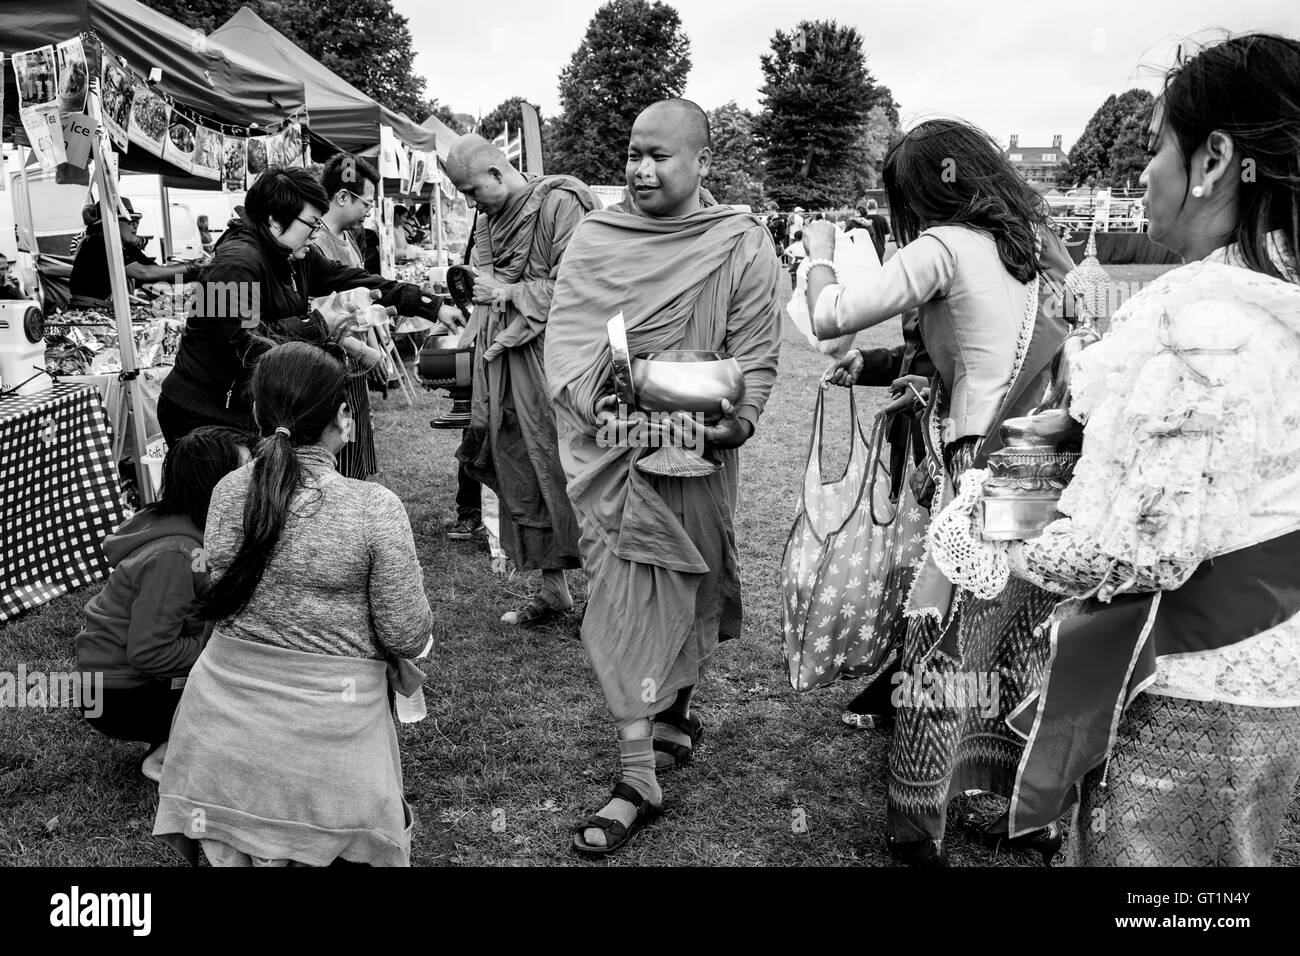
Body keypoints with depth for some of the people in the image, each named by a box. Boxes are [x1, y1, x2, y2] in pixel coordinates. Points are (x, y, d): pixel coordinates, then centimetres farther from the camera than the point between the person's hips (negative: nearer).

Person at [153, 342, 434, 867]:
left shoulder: (228, 491, -5)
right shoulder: (376, 508, -17)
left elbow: (220, 597, 7)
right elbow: (408, 637, -11)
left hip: (226, 720, 4)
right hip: (328, 731, -3)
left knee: (244, 848, 21)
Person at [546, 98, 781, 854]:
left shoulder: (743, 244, -3)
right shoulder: (595, 238, 3)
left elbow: (757, 352, -6)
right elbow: (567, 332, -4)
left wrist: (734, 422, -24)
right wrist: (597, 402, -22)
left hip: (694, 452, -1)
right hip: (610, 448, 2)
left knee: (687, 591, 13)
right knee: (628, 601, 3)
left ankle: (676, 710, 39)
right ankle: (639, 779, 13)